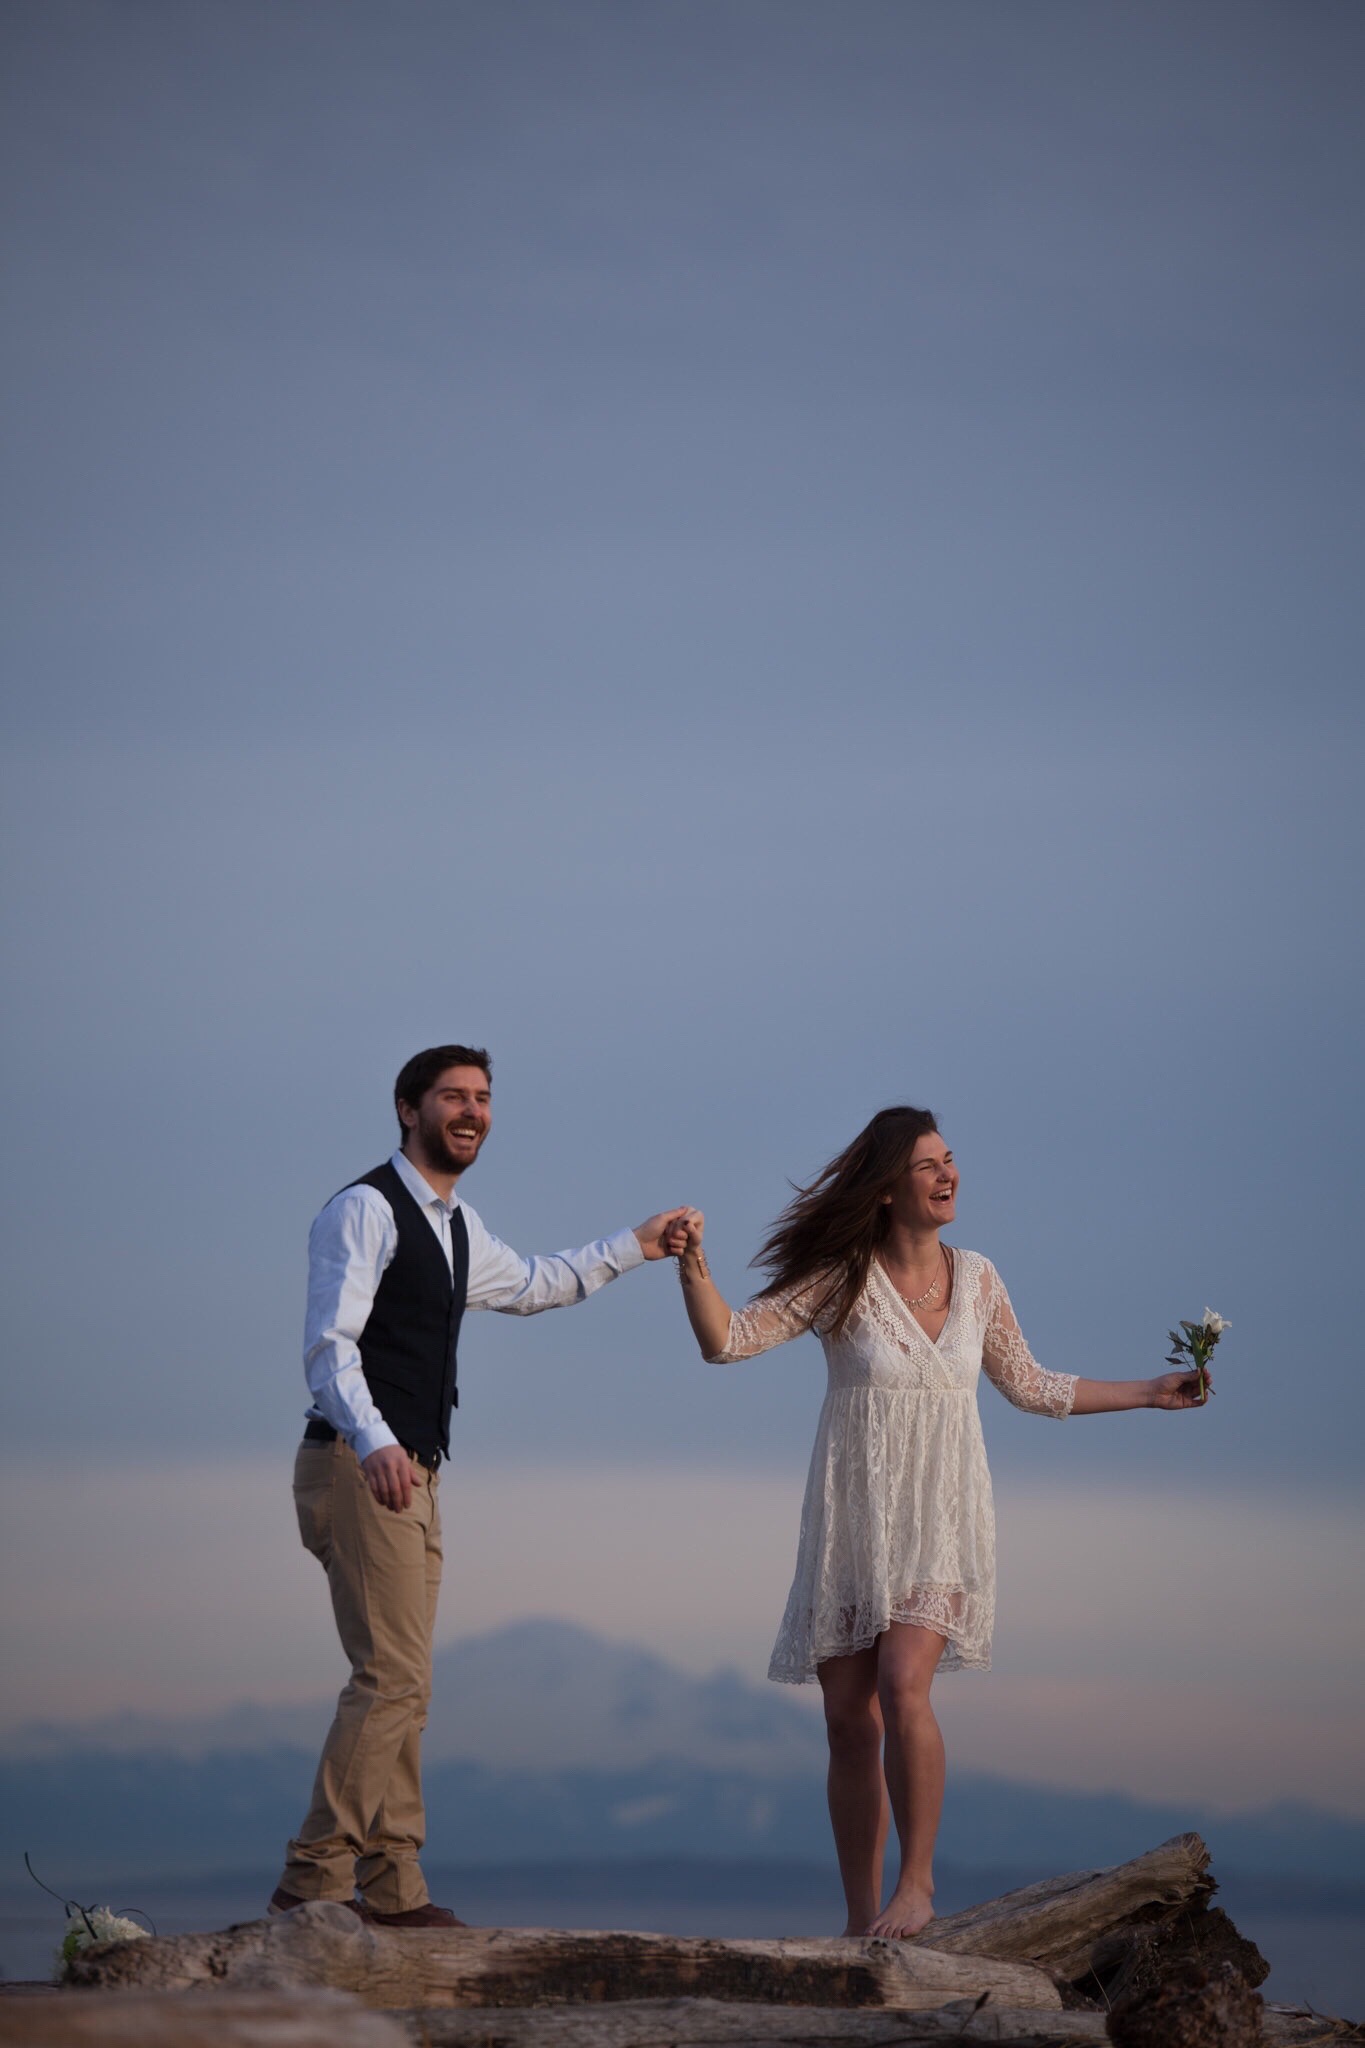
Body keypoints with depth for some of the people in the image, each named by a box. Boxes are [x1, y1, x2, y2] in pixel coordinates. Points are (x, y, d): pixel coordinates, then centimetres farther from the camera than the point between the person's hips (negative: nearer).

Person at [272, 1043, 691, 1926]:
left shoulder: (454, 1225, 21)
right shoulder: (367, 1209, -9)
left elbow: (532, 1285, 41)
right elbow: (329, 1346, -20)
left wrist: (636, 1245, 40)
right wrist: (375, 1443, -36)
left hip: (410, 1477, 10)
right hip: (362, 1469, -10)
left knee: (400, 1685, 8)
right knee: (393, 1679, -17)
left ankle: (394, 1890, 11)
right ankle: (315, 1883, -17)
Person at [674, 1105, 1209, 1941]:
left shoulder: (977, 1278, 7)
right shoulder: (841, 1279, -2)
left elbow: (1030, 1386, 20)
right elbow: (727, 1338, -5)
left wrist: (1149, 1393, 21)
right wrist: (694, 1265, -22)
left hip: (941, 1524, 0)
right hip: (853, 1520, 0)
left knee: (902, 1683, -23)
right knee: (850, 1718, -1)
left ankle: (917, 1882, -14)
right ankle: (863, 1921, 7)